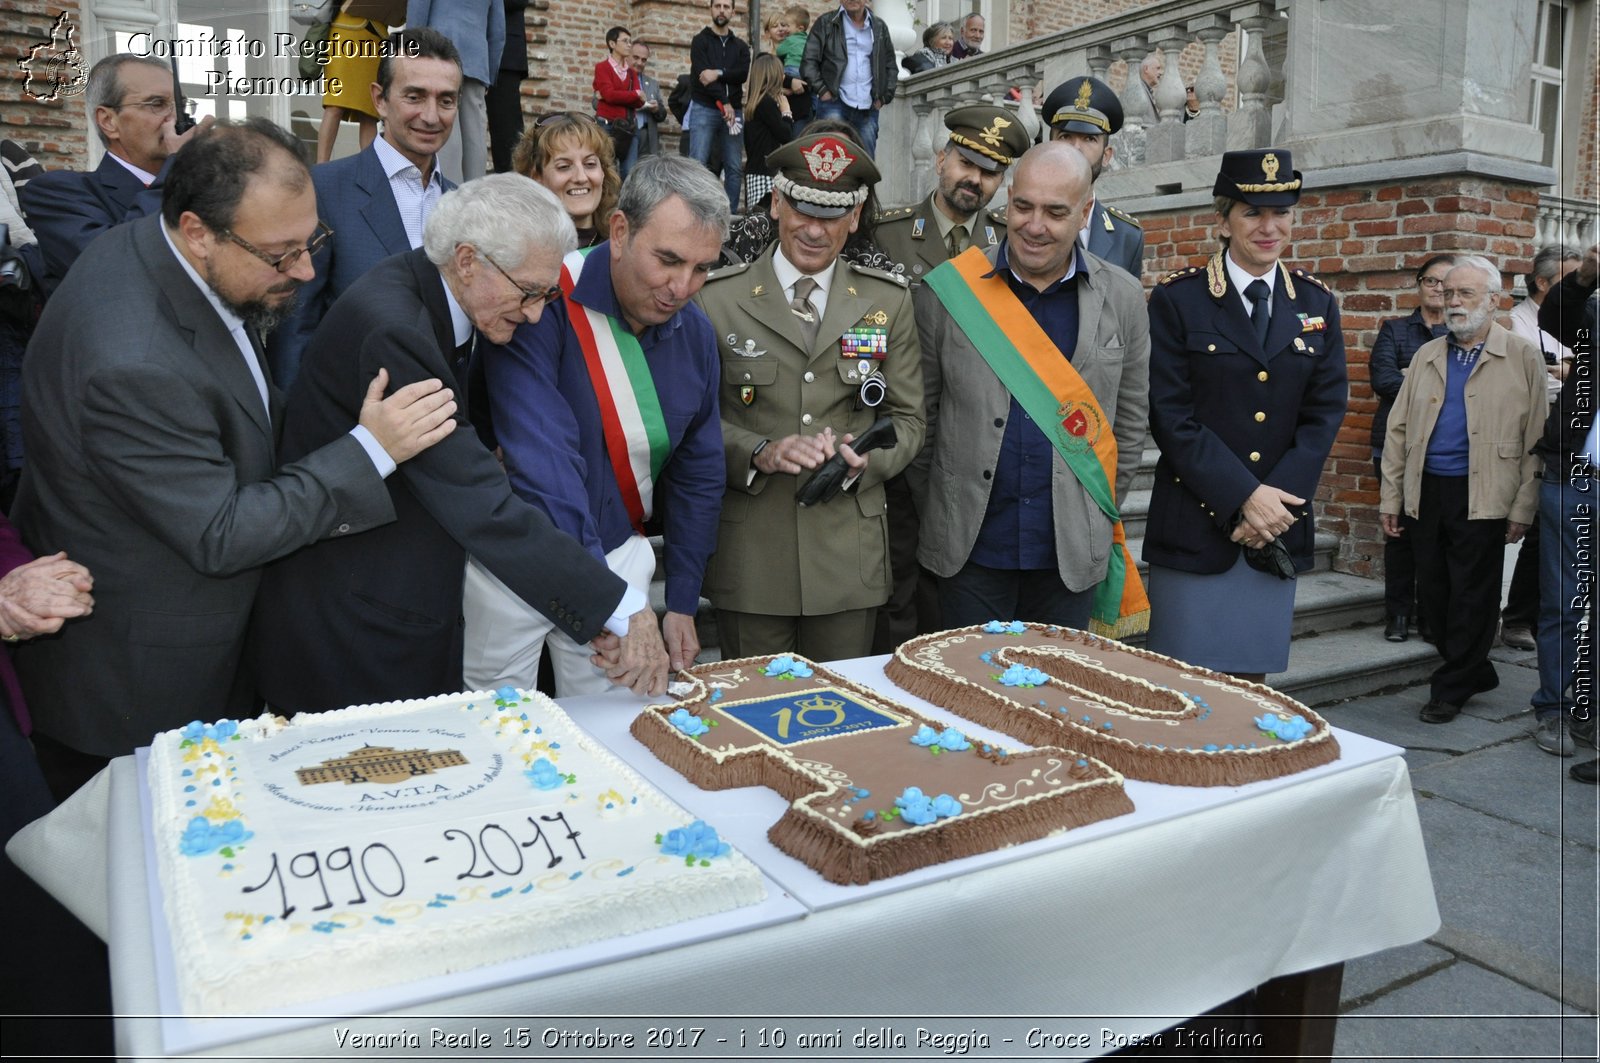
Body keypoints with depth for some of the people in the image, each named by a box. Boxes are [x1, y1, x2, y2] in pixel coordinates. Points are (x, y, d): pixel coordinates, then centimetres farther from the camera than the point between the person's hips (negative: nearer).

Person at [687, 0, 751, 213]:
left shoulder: (740, 46, 17)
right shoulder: (700, 41, 5)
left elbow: (743, 74, -2)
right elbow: (702, 75, -9)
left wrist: (719, 73, -17)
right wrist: (724, 103, -14)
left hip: (732, 111, 4)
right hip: (704, 110, -4)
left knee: (735, 167, 0)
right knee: (697, 165, -13)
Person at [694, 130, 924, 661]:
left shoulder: (888, 302, 7)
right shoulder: (717, 299, 1)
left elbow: (907, 419, 8)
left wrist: (861, 459, -12)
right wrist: (758, 452, -16)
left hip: (849, 559, 2)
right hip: (748, 557, -1)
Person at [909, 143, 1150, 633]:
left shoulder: (1122, 299, 3)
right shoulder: (947, 290, -3)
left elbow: (1129, 422, 10)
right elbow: (921, 417, 3)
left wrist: (1100, 515, 9)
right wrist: (936, 517, 5)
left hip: (1073, 556, 2)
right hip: (969, 552, -1)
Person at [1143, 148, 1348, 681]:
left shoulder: (1316, 304, 10)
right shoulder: (1177, 300, -3)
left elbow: (1324, 413, 5)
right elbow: (1172, 417, -9)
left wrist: (1278, 501, -9)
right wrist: (1246, 498, -14)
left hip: (1280, 528, 4)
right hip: (1194, 526, -3)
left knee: (1250, 679, 10)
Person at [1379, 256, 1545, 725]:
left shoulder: (1523, 357, 0)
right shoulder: (1426, 355, 12)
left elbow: (1535, 440, -2)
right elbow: (1398, 429, 10)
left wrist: (1523, 509, -7)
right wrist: (1391, 498, 5)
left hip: (1482, 498, -4)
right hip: (1425, 492, 5)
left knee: (1472, 595, 2)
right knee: (1433, 593, 10)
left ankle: (1451, 687, 14)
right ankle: (1475, 671, 29)